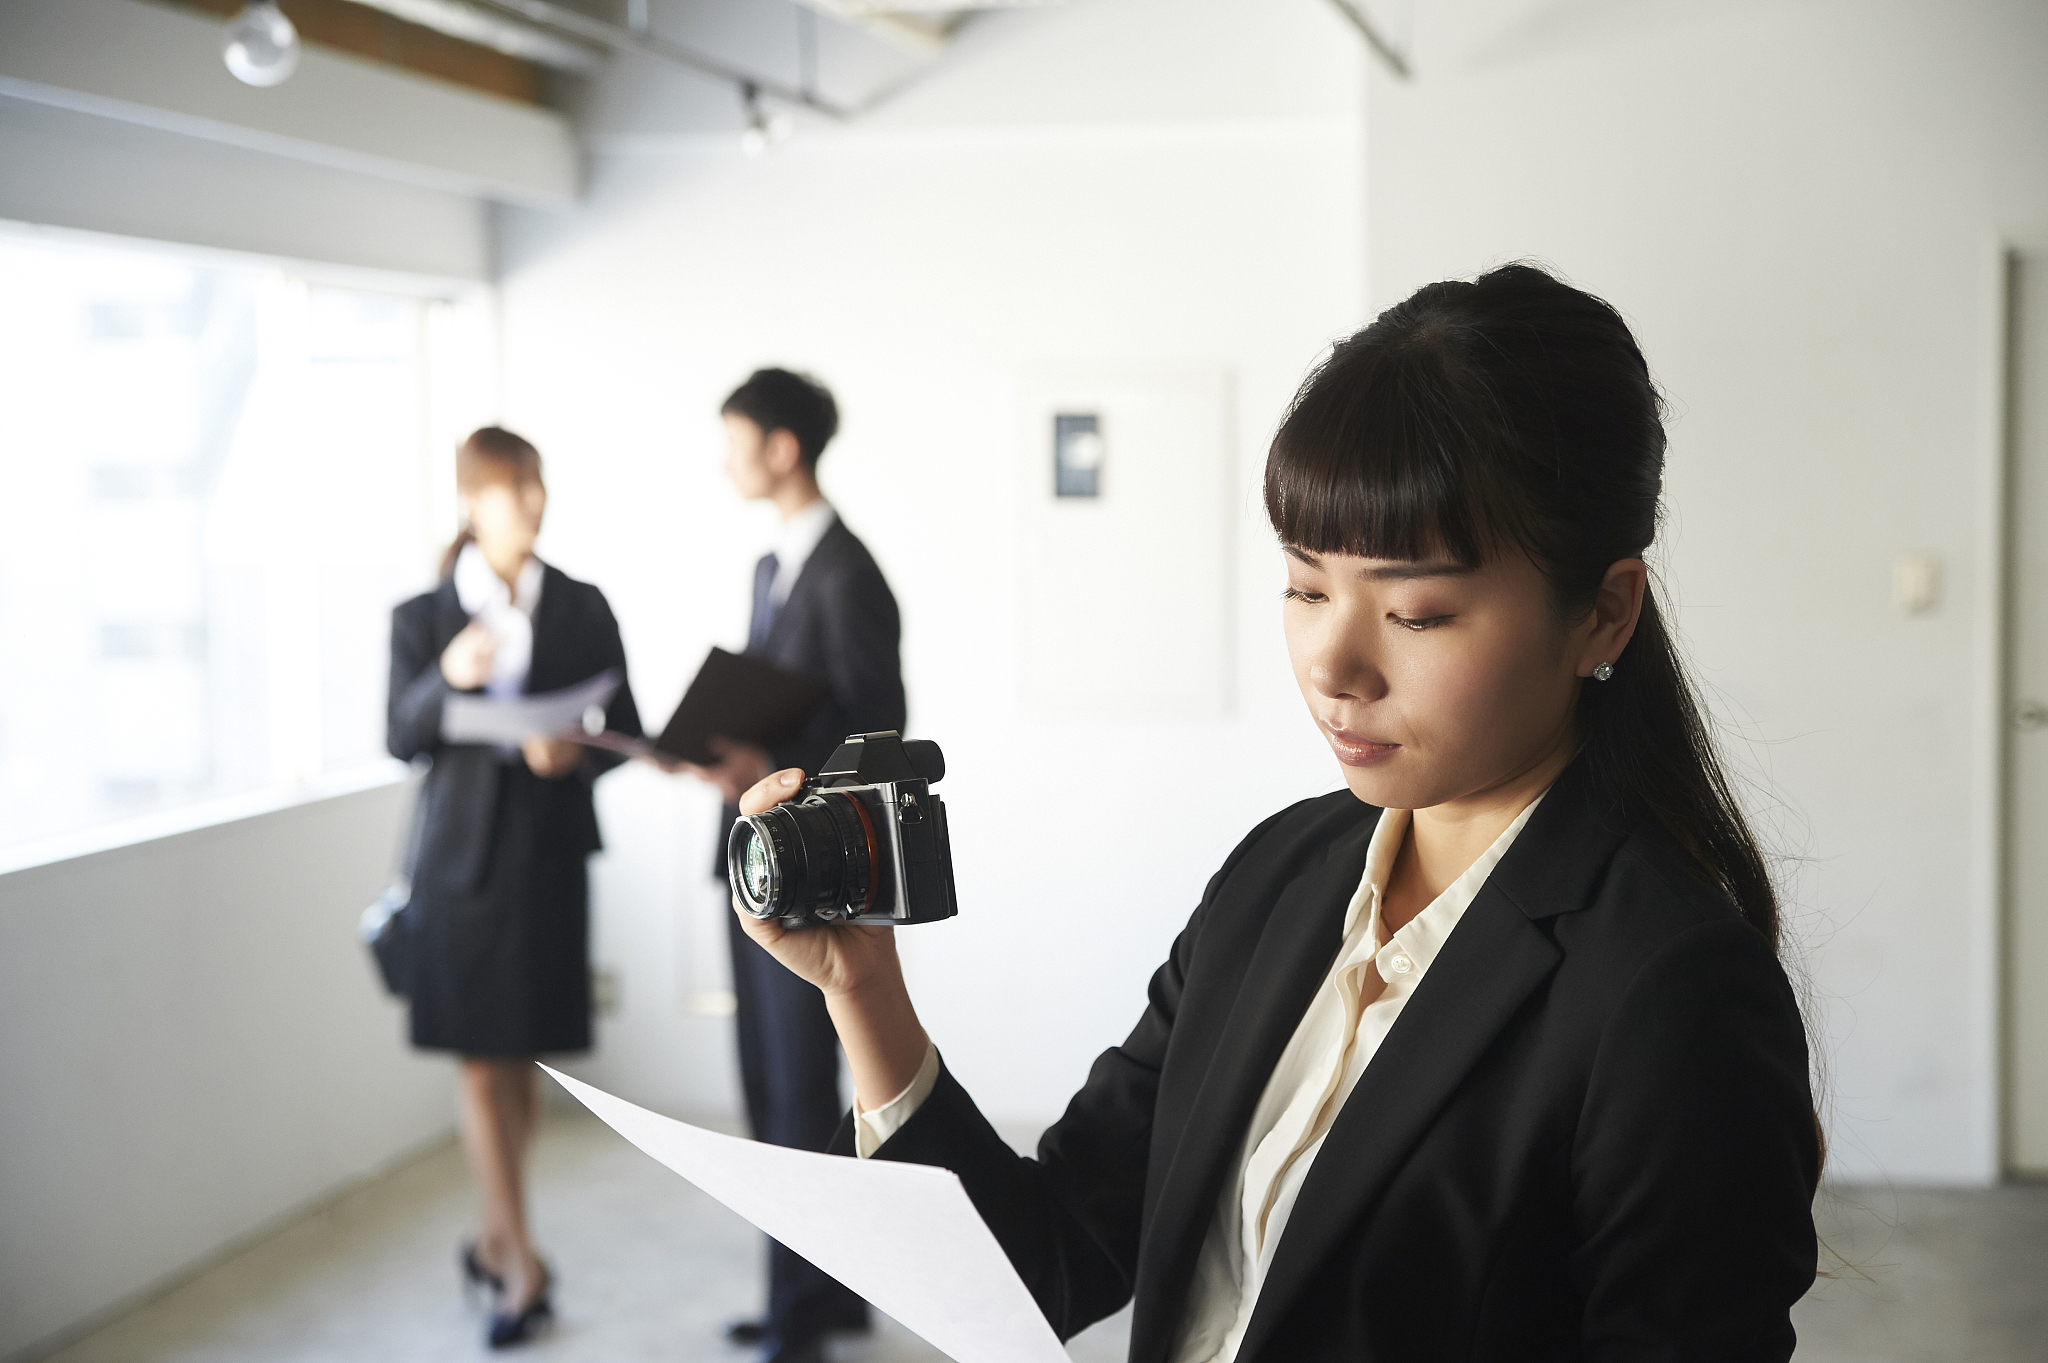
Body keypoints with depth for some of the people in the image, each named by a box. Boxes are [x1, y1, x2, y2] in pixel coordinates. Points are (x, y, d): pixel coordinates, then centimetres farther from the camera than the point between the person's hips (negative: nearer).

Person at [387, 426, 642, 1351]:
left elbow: (626, 729, 5)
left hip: (550, 855, 1)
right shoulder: (423, 618, 0)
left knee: (523, 1063, 9)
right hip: (463, 858, -1)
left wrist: (578, 752, -16)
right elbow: (401, 741, -5)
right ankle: (522, 1266, 4)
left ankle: (493, 1238, 27)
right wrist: (447, 679, -24)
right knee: (480, 1065, -2)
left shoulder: (583, 609, 3)